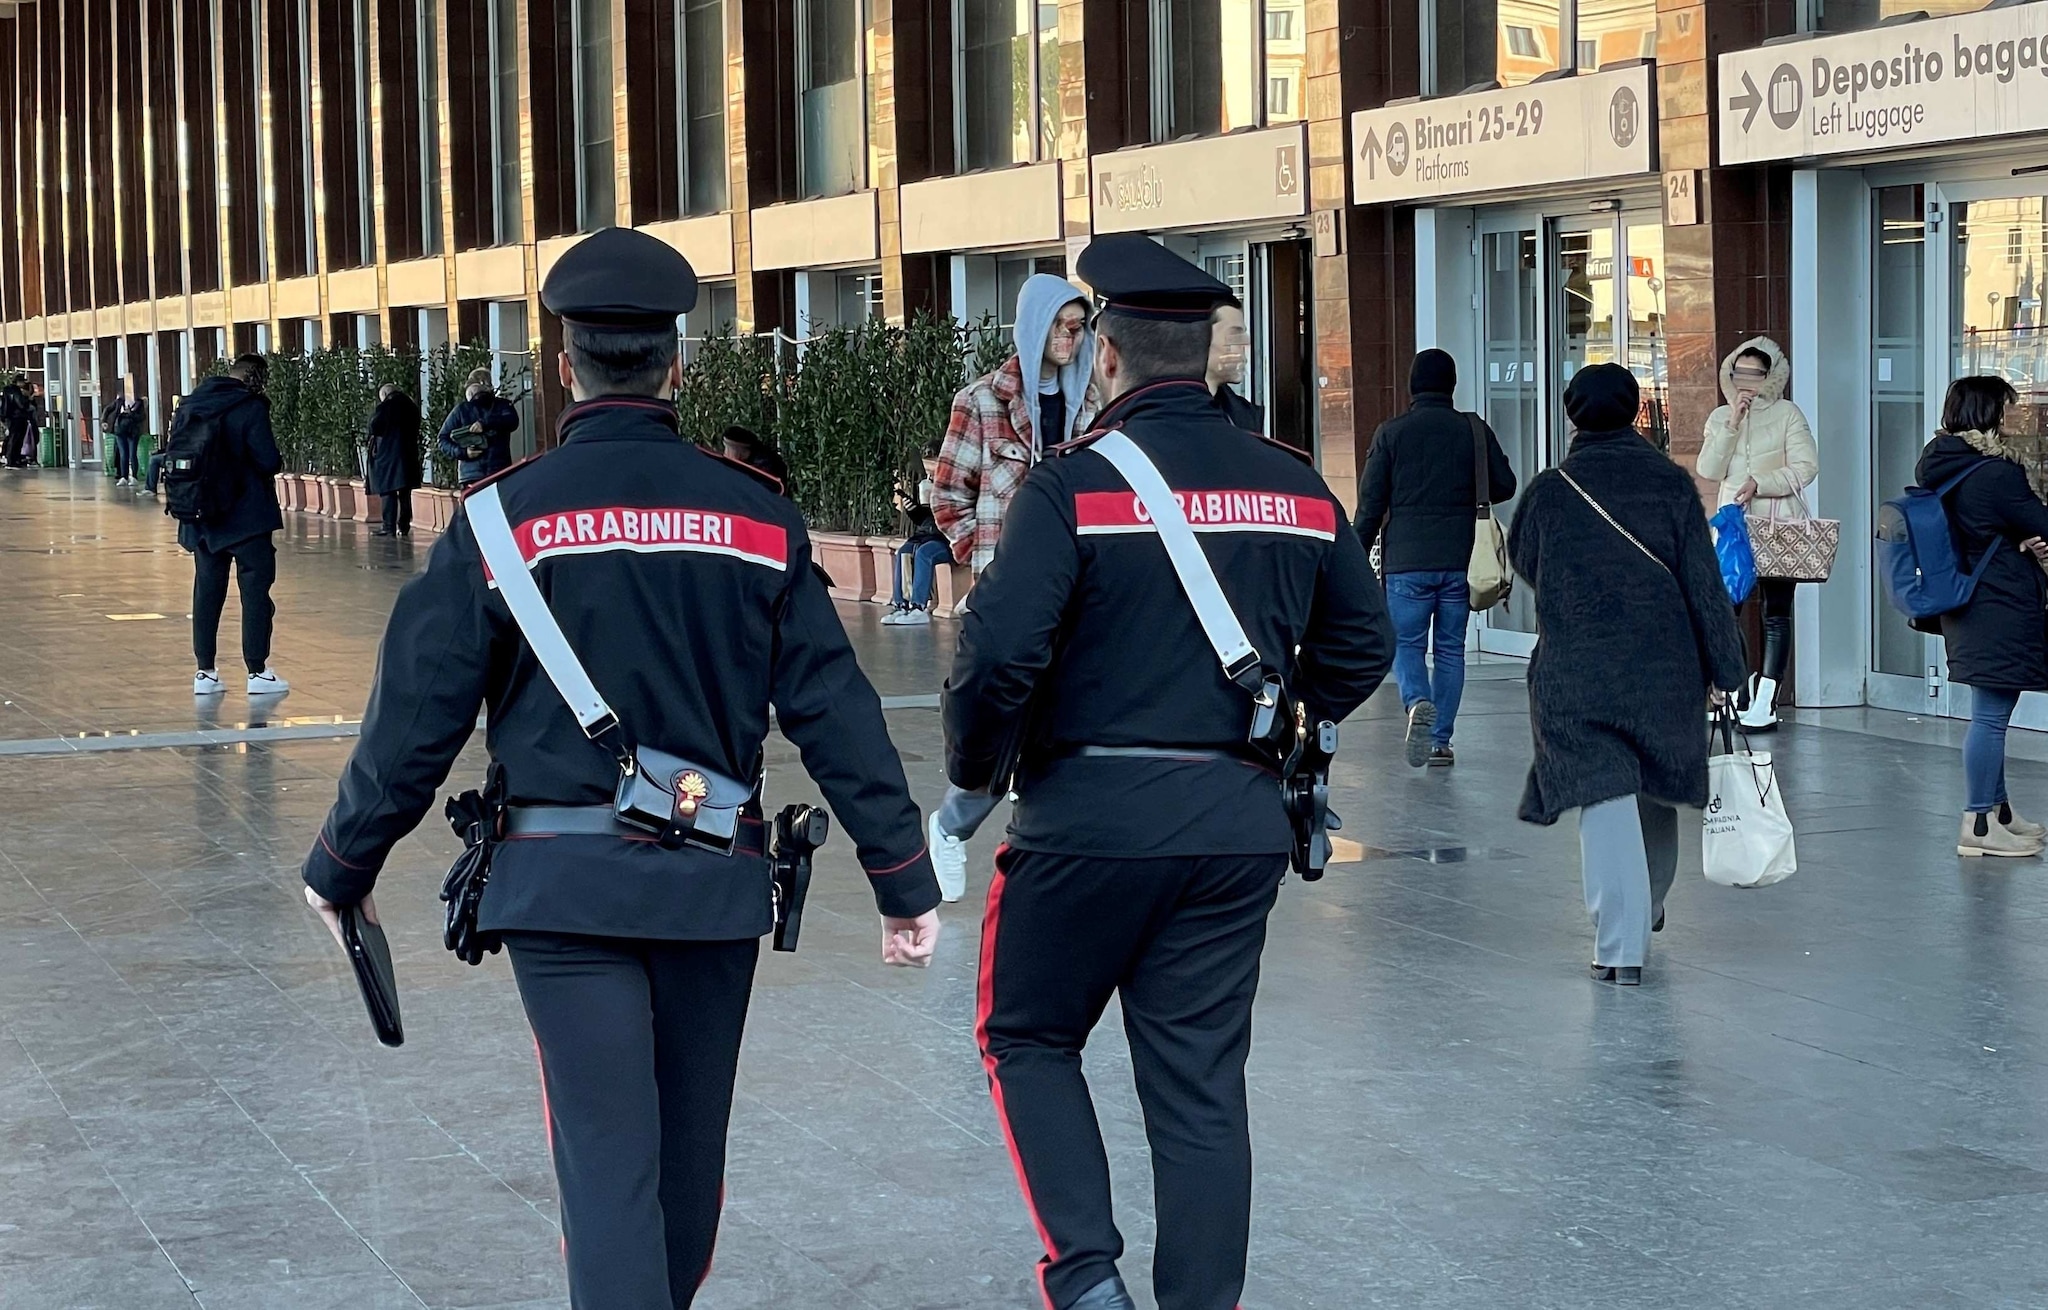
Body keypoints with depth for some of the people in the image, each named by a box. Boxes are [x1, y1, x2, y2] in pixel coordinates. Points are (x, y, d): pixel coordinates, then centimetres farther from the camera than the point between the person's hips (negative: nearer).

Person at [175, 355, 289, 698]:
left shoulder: (189, 406, 6)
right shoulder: (250, 408, -13)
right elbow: (269, 461, -18)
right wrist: (275, 464, 3)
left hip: (202, 519, 6)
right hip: (247, 517, -6)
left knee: (207, 592, 11)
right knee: (256, 591, 1)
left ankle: (205, 672, 13)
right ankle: (258, 672, 1)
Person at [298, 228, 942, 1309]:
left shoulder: (504, 516, -6)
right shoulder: (758, 515, 0)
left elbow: (417, 713, -4)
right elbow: (835, 709, 0)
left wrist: (342, 867, 9)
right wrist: (903, 878, 6)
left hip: (565, 882, -3)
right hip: (714, 883, 3)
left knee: (606, 1156, -2)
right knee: (688, 1147, 19)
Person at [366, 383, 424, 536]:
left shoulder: (385, 407, -9)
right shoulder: (411, 407, 10)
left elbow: (374, 427, -10)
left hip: (388, 454, -6)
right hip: (409, 454, 6)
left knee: (389, 492, -4)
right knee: (405, 494, 10)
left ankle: (389, 527, -8)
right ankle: (404, 526, 11)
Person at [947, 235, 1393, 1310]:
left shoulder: (1073, 482, -11)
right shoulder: (1295, 486, 6)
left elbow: (998, 656, -18)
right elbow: (1359, 647, 15)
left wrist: (969, 779, -2)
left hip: (1088, 817, -4)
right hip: (1239, 826, 4)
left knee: (1028, 1038, 14)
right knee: (1201, 1087, 10)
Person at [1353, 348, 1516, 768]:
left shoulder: (1391, 433, -2)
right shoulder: (1474, 430, 2)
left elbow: (1371, 502, -2)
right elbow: (1505, 485, 5)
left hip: (1406, 561, -2)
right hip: (1460, 560, 2)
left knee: (1407, 643, 6)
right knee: (1450, 648, 10)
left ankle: (1417, 703, -22)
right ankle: (1441, 740, 9)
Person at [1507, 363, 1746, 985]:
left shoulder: (1549, 490, -5)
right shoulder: (1671, 483, -3)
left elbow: (1522, 560, 13)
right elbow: (1704, 582, -3)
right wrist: (1724, 668, 1)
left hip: (1575, 673, -2)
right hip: (1664, 670, 2)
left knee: (1605, 803, -4)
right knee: (1654, 796, 21)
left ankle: (1621, 946, -11)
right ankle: (1646, 913, 41)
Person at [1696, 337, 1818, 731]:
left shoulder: (1787, 414, 1)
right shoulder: (1720, 417, 10)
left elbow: (1806, 468, -7)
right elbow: (1708, 470, -2)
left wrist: (1759, 484, -17)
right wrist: (1732, 425, -11)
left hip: (1779, 525, -4)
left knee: (1776, 613, -2)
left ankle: (1766, 703, -2)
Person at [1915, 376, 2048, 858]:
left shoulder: (1938, 467, 8)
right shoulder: (1995, 473, -20)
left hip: (1968, 605, 10)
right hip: (2002, 607, -10)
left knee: (1992, 714, 19)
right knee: (1991, 715, -6)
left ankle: (1998, 808, 29)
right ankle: (1979, 825, -4)